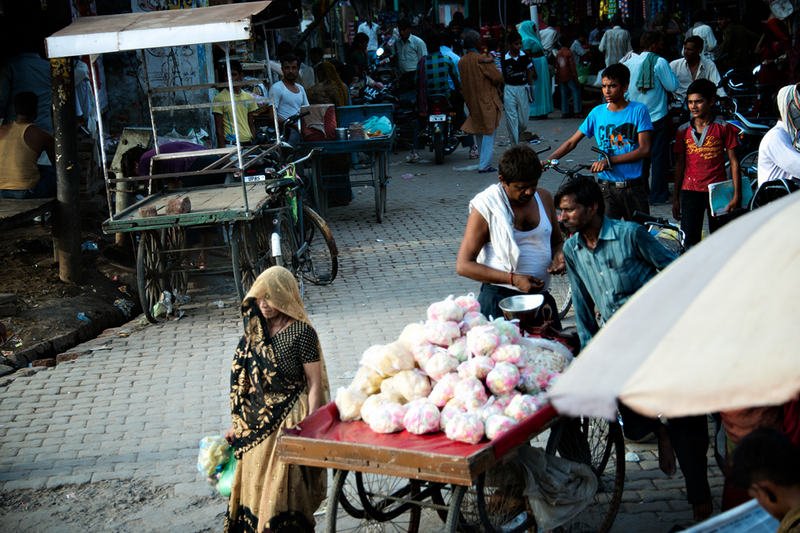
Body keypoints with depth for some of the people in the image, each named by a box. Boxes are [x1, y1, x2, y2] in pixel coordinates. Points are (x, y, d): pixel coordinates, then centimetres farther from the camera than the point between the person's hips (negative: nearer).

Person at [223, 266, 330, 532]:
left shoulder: (301, 332, -14)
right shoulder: (256, 328, 5)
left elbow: (315, 384, -12)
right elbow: (244, 379, 11)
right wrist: (238, 423, 13)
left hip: (289, 420, -6)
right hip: (258, 420, 6)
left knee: (282, 489, -2)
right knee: (253, 486, 12)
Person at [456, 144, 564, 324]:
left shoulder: (544, 198, 7)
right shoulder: (485, 206, -10)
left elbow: (557, 241, 23)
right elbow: (463, 265, -12)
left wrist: (558, 256, -2)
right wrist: (513, 279, -20)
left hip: (540, 296, 5)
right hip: (499, 299, -5)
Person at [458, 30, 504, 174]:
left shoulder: (461, 62, 2)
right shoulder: (483, 59, -16)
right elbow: (498, 78, -13)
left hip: (472, 101, 6)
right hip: (487, 101, -6)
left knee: (479, 132, 17)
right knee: (488, 133, -1)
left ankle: (483, 161, 24)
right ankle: (484, 164, -5)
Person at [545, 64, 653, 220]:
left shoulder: (638, 110, -2)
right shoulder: (597, 113, 6)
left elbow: (644, 149, -9)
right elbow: (572, 142, 9)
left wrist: (609, 160, -17)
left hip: (633, 187, -1)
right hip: (607, 187, 1)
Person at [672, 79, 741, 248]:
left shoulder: (723, 128, 0)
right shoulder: (683, 131, 7)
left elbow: (734, 162, 0)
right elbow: (679, 165, 11)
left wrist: (736, 195, -7)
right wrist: (675, 198, 9)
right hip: (690, 191, 2)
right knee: (690, 242, -4)